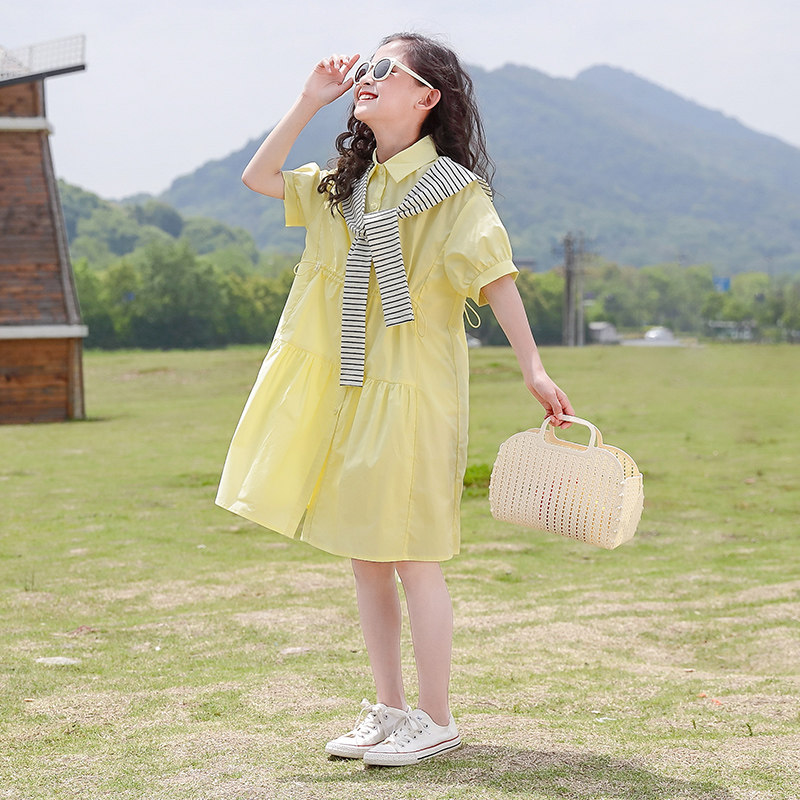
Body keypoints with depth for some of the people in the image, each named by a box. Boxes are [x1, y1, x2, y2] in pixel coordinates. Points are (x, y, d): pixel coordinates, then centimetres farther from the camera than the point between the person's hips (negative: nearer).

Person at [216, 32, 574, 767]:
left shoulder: (454, 190, -7)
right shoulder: (344, 187, 13)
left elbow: (496, 277, -13)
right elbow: (258, 177, 17)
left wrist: (533, 368, -21)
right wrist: (310, 101, 10)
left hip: (411, 394, -7)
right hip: (342, 389, 7)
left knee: (411, 554, -4)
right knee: (363, 554, 11)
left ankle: (436, 721, 7)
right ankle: (389, 709, 22)